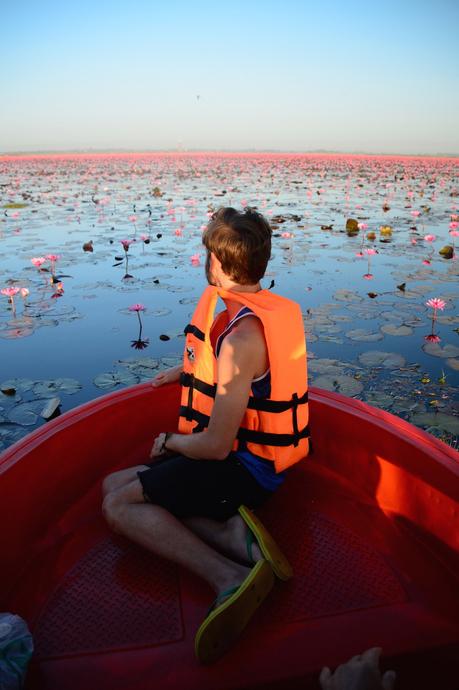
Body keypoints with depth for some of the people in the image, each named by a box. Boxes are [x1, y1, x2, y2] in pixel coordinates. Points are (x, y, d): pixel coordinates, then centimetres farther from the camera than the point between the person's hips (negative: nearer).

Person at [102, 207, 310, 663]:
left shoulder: (241, 337, -27)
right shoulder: (278, 308, 4)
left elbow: (215, 446, -25)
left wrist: (170, 442, -5)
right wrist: (187, 371, 25)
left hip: (243, 468, -9)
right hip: (263, 457, 9)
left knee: (119, 505, -10)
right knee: (115, 485, 6)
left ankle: (231, 578, -21)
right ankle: (234, 532, -11)